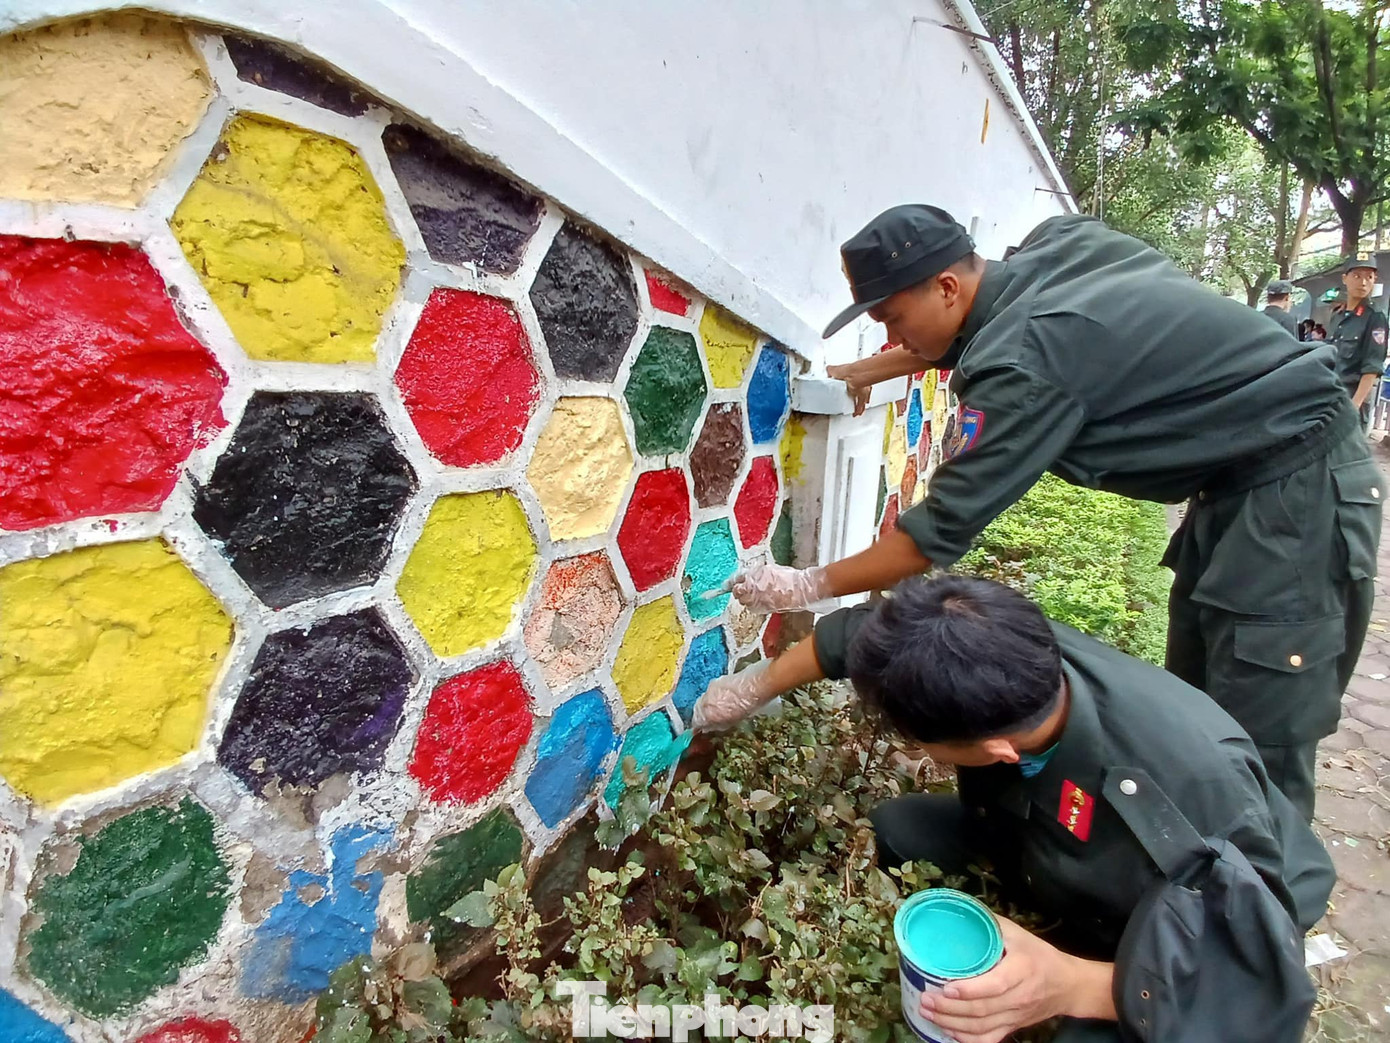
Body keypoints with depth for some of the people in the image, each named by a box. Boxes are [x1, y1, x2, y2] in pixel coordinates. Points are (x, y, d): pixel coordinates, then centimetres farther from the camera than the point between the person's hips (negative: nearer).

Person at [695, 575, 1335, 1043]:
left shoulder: (1198, 784, -45)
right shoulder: (999, 655, -30)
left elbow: (1253, 979, -32)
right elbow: (853, 636, -13)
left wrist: (1076, 985, -49)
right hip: (1047, 841, 5)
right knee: (894, 827, -9)